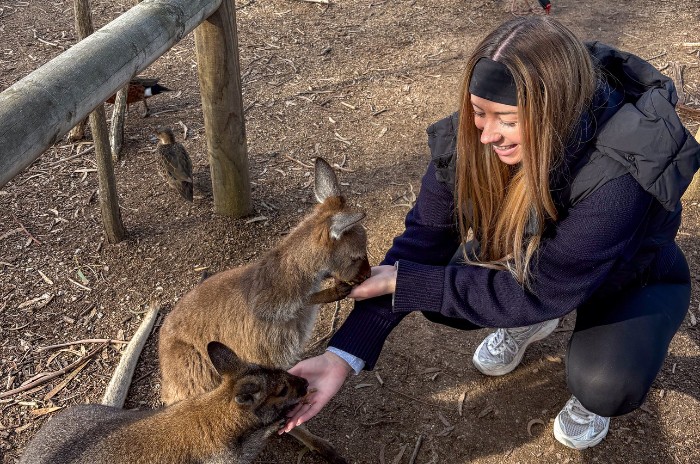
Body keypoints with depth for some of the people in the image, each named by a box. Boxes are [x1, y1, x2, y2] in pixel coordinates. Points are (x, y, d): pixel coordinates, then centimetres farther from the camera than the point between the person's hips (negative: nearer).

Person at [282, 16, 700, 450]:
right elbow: (424, 238, -24)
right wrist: (344, 354, -33)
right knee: (440, 300, -15)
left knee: (604, 385, -31)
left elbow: (541, 292, -36)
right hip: (526, 259, 5)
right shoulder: (470, 138, -27)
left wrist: (404, 281, -35)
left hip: (632, 277, -4)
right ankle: (530, 324, 16)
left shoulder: (620, 171, -41)